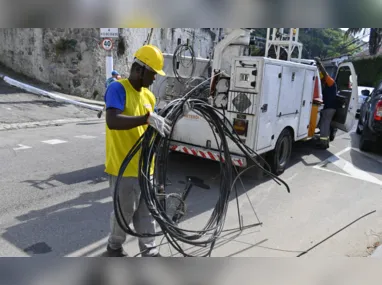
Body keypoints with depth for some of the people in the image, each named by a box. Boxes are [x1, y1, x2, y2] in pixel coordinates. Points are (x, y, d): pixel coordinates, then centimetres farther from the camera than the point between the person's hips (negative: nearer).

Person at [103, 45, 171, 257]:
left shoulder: (149, 96, 10)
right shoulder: (118, 89, -14)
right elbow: (112, 121, -31)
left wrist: (163, 126, 0)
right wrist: (148, 118, -38)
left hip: (144, 166, 7)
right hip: (123, 167, -7)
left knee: (146, 212, 15)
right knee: (125, 212, 10)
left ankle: (150, 252, 30)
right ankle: (115, 247, 35)